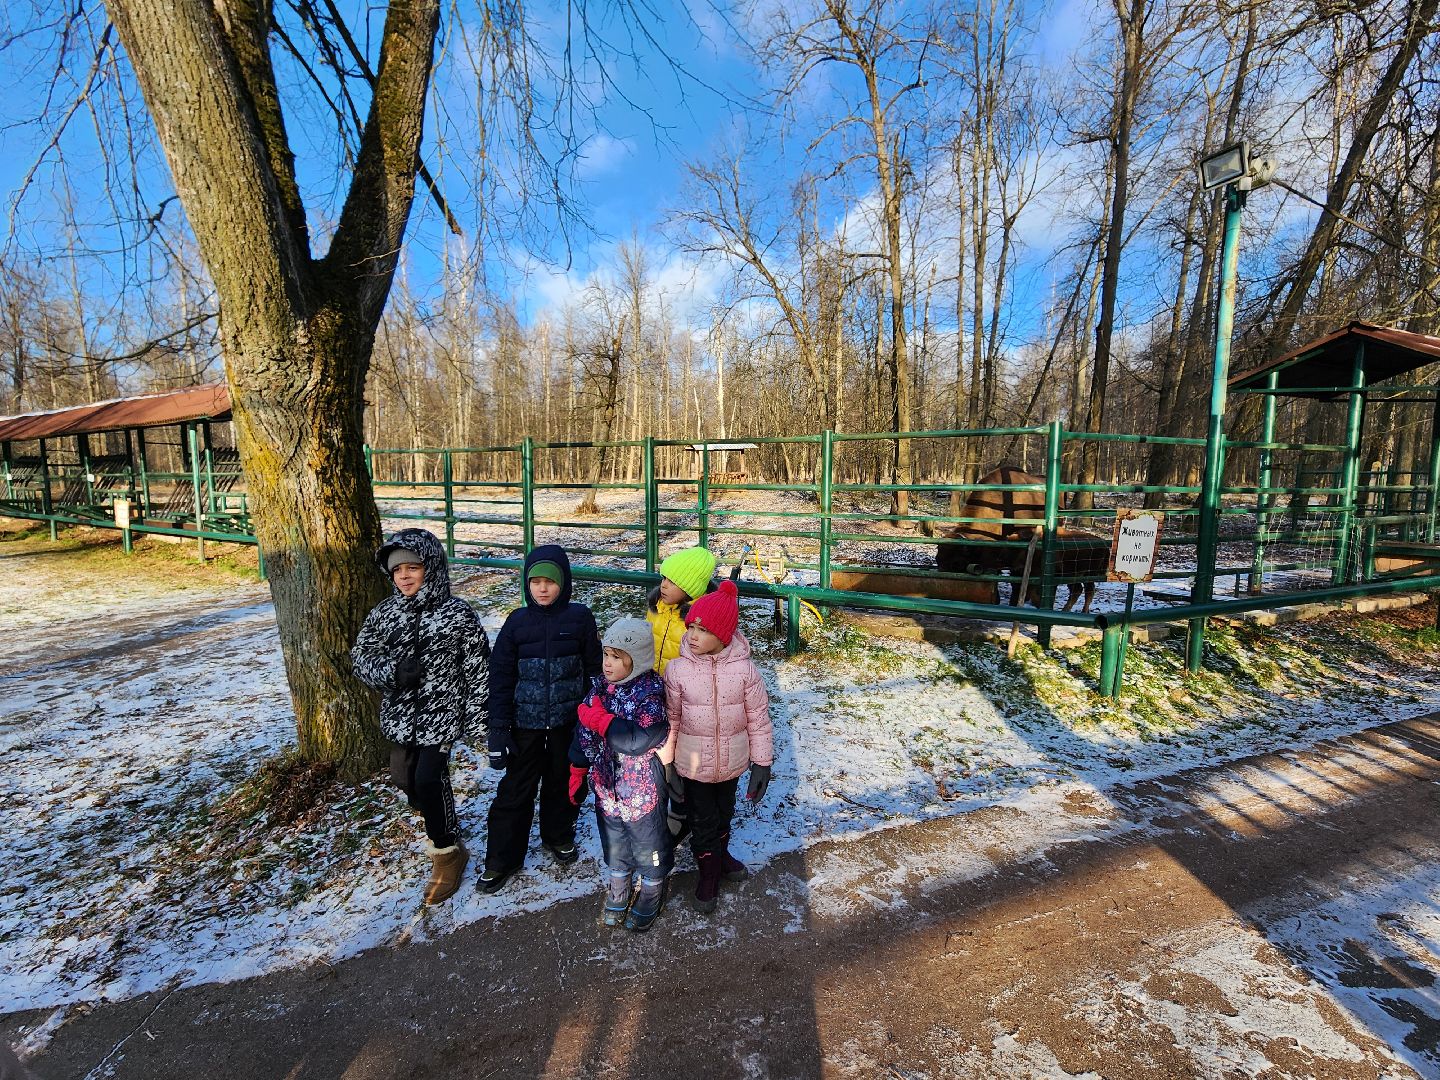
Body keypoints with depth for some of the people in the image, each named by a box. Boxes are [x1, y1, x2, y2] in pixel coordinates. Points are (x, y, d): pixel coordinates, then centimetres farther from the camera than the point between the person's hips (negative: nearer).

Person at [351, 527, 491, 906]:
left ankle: (445, 850, 17)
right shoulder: (384, 612, -1)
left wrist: (477, 720, -11)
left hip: (442, 715, -6)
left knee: (428, 779, -9)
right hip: (400, 715, 6)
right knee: (404, 777, 17)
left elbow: (478, 669, -12)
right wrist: (392, 672, -17)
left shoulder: (458, 614, -15)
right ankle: (441, 827, 47)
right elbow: (361, 656, 4)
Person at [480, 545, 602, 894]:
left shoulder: (580, 617, -7)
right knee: (516, 789, 8)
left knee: (563, 781, 17)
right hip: (526, 721, 0)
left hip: (569, 720, 0)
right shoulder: (517, 621, -6)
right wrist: (498, 729, -6)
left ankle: (559, 836, 42)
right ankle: (501, 858, 26)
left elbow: (594, 669, 0)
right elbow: (501, 678, -3)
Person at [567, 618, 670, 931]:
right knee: (614, 844, 24)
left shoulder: (651, 693, -23)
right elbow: (584, 732, 4)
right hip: (607, 785, 5)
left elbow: (637, 740, -31)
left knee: (648, 845, 16)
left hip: (642, 787, -5)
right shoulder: (601, 687, -5)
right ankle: (617, 894, 48)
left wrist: (600, 719, -26)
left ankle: (650, 897, 41)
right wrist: (577, 774, 9)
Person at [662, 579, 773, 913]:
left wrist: (762, 762, -5)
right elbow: (671, 719, -7)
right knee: (702, 820, 15)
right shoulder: (677, 669, -18)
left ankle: (720, 853, 54)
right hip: (693, 762, -1)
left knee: (724, 814, 26)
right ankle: (709, 872, 41)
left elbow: (758, 718, -9)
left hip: (732, 761, 1)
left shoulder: (744, 669, -19)